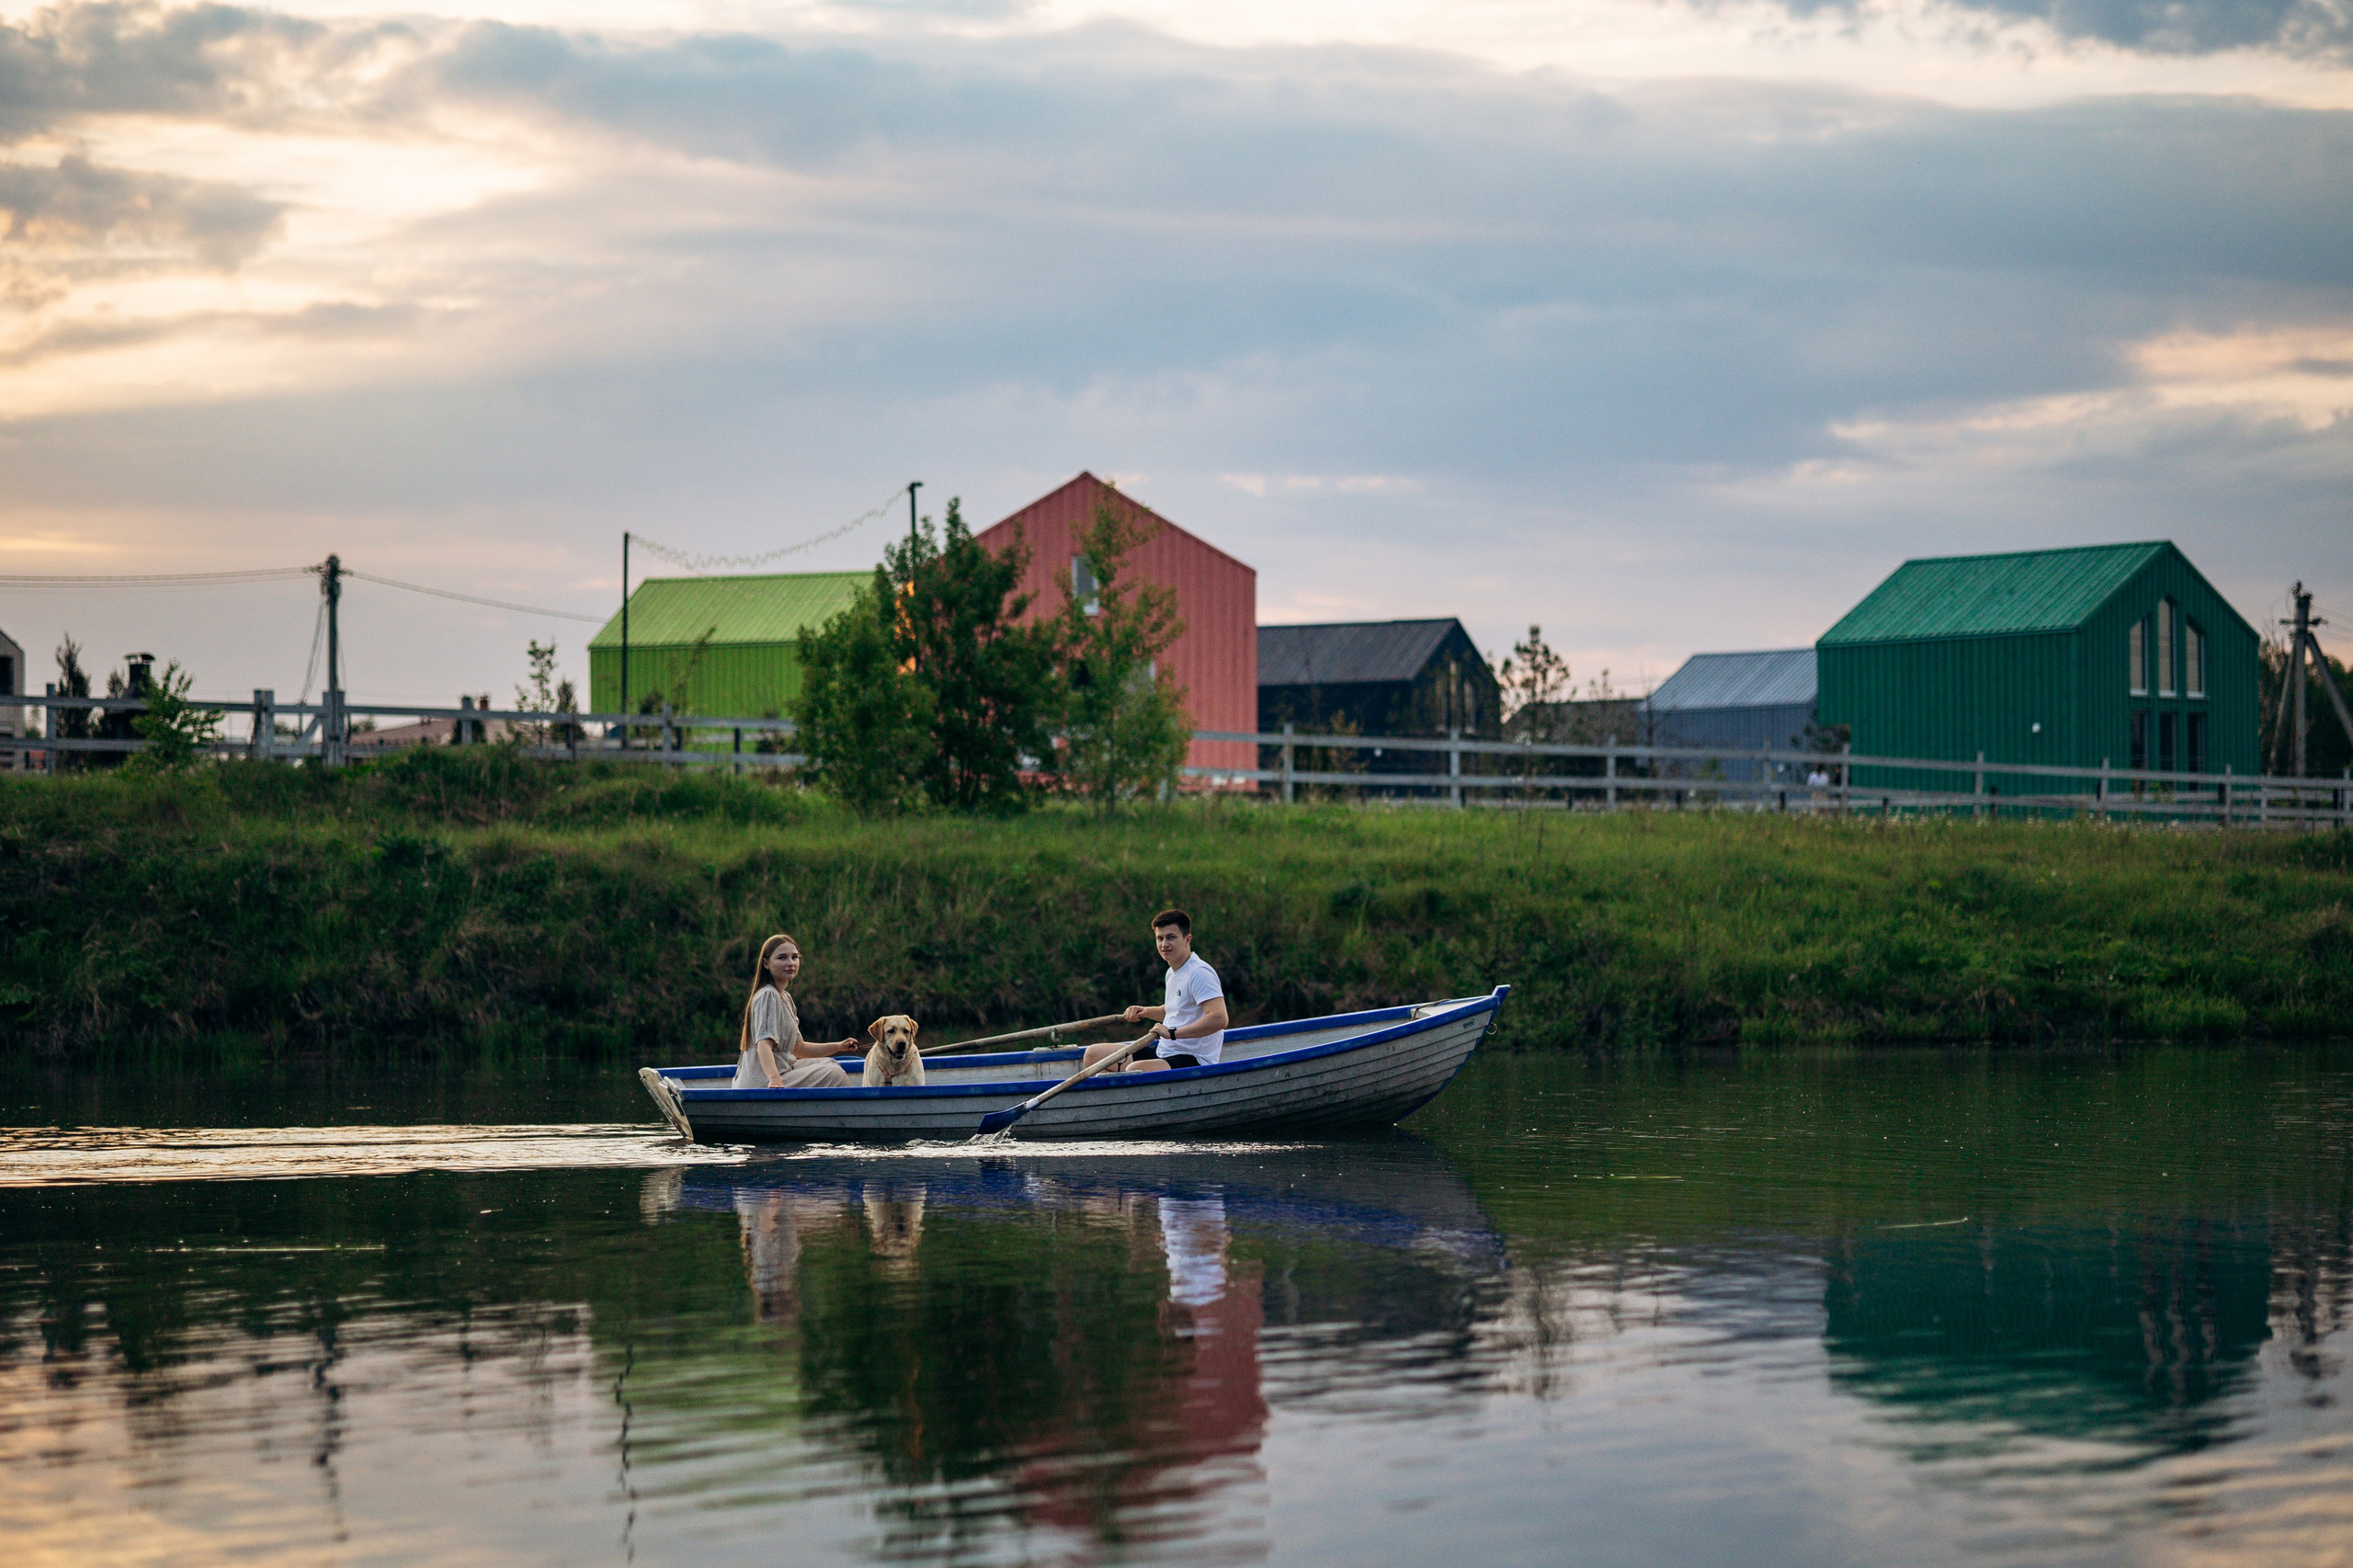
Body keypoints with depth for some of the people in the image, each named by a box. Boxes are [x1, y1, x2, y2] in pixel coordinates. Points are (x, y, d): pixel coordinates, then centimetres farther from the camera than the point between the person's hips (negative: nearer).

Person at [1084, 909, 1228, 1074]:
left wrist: (1172, 1032, -30)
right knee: (1094, 1053, 10)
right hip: (1164, 1054, 10)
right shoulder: (1172, 973, 15)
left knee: (1135, 1070, -37)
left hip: (1194, 1060, -10)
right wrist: (1145, 1012, 15)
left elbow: (1219, 1019, -29)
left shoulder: (1200, 973, -15)